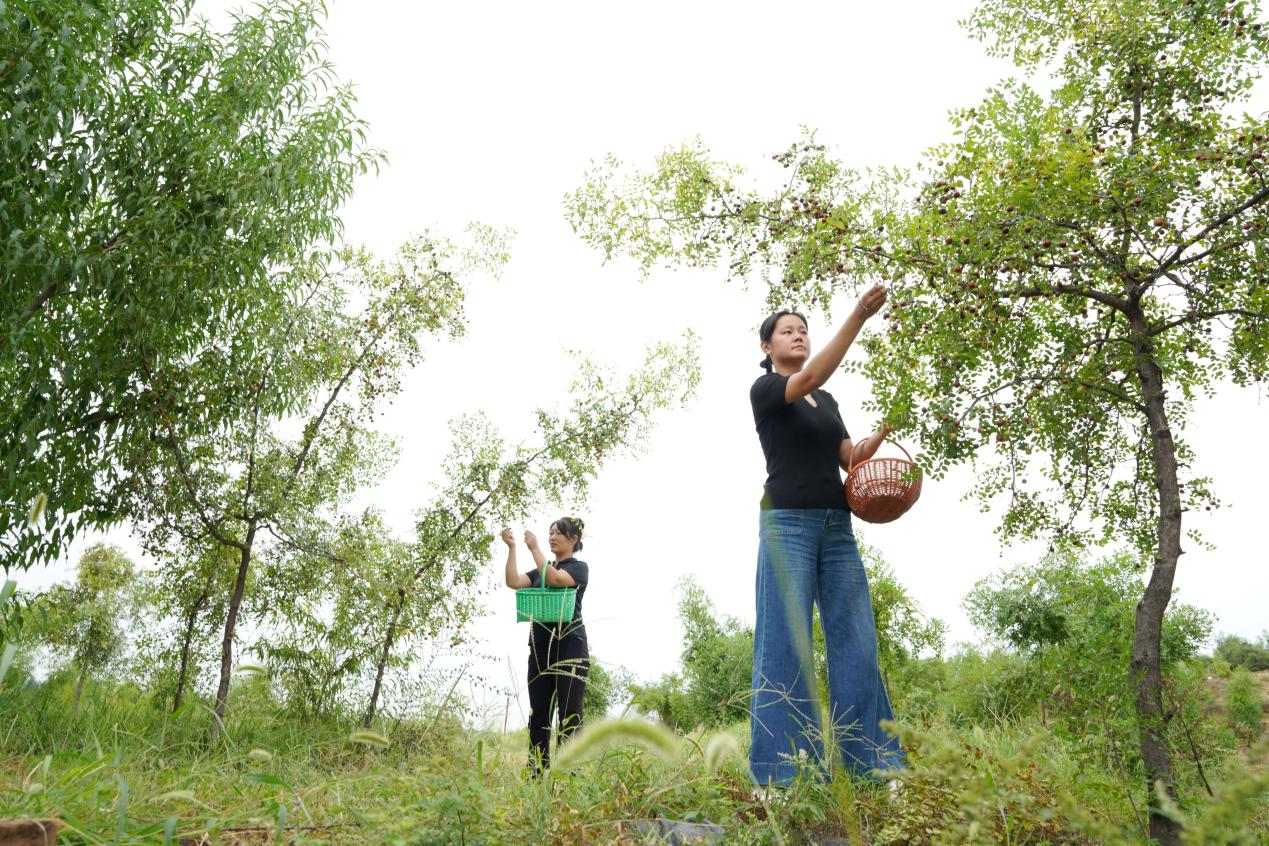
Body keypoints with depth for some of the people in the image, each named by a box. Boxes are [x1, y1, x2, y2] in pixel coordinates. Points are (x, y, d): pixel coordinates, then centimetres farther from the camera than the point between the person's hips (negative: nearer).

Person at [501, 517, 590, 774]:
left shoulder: (579, 567, 3)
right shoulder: (541, 571, 20)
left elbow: (555, 579, -18)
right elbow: (513, 582, 3)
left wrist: (534, 549, -15)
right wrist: (511, 548, -4)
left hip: (570, 645, -6)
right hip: (540, 646, 6)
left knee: (569, 713, -8)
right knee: (538, 712, 4)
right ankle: (537, 772, 7)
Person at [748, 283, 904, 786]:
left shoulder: (828, 402, 22)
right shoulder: (764, 390, 2)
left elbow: (851, 460, 16)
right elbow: (811, 376, -18)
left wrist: (884, 429, -1)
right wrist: (858, 317, -24)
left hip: (838, 527, 6)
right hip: (788, 523, -6)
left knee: (856, 641, 1)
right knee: (786, 644, -9)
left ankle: (871, 762, 5)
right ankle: (778, 773, -5)